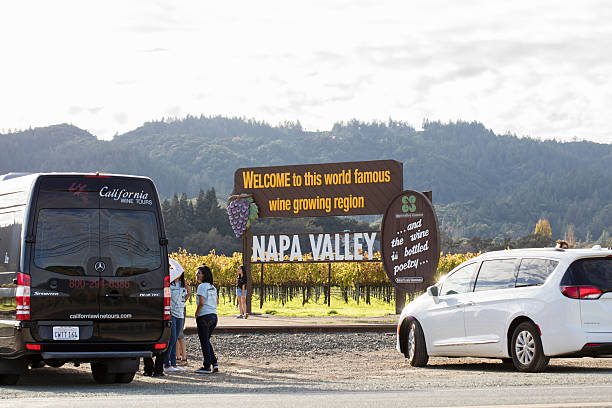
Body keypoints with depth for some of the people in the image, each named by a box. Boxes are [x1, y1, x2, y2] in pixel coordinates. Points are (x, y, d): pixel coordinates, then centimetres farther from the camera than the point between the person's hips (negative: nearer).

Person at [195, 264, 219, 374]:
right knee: (206, 341, 17)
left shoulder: (202, 286, -12)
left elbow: (201, 303, -20)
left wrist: (196, 315, -9)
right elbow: (217, 301, 22)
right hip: (214, 316, 8)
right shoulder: (213, 287, 13)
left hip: (204, 316, -8)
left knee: (204, 342, -1)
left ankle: (207, 366, 1)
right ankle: (214, 364, 12)